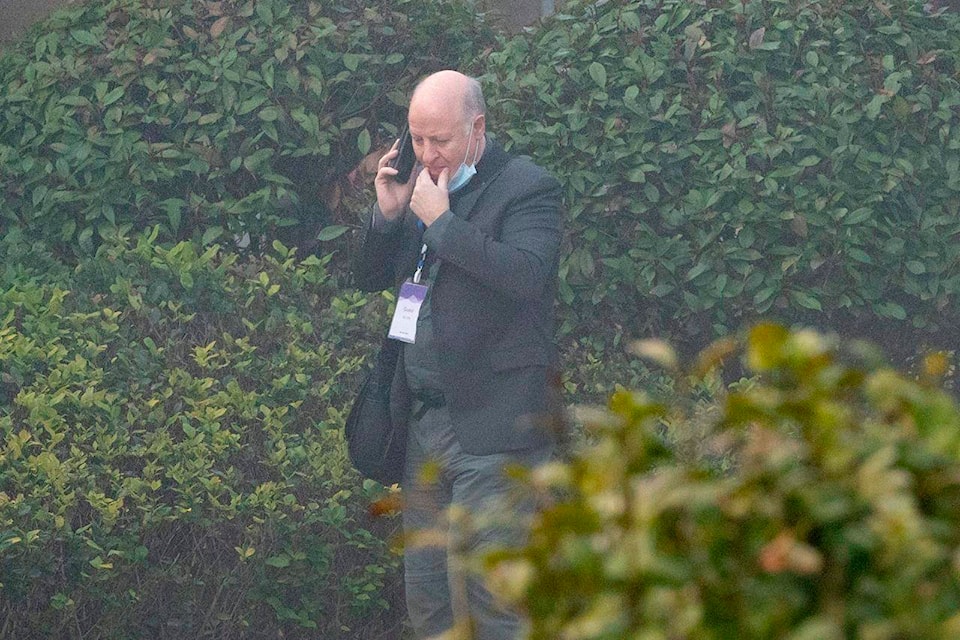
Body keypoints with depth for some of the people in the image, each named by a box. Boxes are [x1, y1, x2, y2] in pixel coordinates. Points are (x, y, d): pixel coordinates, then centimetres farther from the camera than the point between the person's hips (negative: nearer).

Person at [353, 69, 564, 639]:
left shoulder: (528, 189, -8)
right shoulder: (423, 185, 15)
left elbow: (527, 276, -25)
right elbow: (372, 278, 20)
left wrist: (441, 220, -20)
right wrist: (387, 215, 1)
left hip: (492, 426, -8)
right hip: (425, 421, 8)